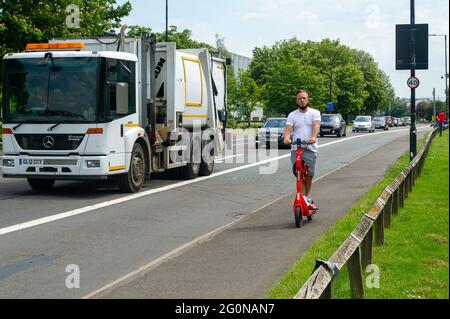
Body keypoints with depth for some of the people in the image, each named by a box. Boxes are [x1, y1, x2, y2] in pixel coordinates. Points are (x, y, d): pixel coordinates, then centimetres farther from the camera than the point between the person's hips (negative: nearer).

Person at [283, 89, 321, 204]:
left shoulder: (314, 113, 7)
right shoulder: (292, 115, 10)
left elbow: (316, 126, -11)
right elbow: (288, 129, -4)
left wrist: (313, 137, -31)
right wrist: (286, 137, -28)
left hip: (310, 148, -1)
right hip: (296, 148, 1)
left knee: (309, 175, -2)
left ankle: (306, 197, 19)